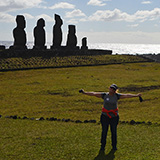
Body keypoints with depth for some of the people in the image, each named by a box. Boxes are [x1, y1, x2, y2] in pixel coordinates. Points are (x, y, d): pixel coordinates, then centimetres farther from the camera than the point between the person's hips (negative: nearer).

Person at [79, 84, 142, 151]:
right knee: (104, 131, 1)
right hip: (105, 116, 0)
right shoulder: (104, 95, -5)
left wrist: (136, 95, -14)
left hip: (114, 116, 1)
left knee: (114, 132, 8)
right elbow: (94, 94, -10)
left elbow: (127, 95, -8)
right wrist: (85, 92, -18)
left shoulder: (117, 95, -5)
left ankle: (114, 146, 23)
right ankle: (102, 146, 14)